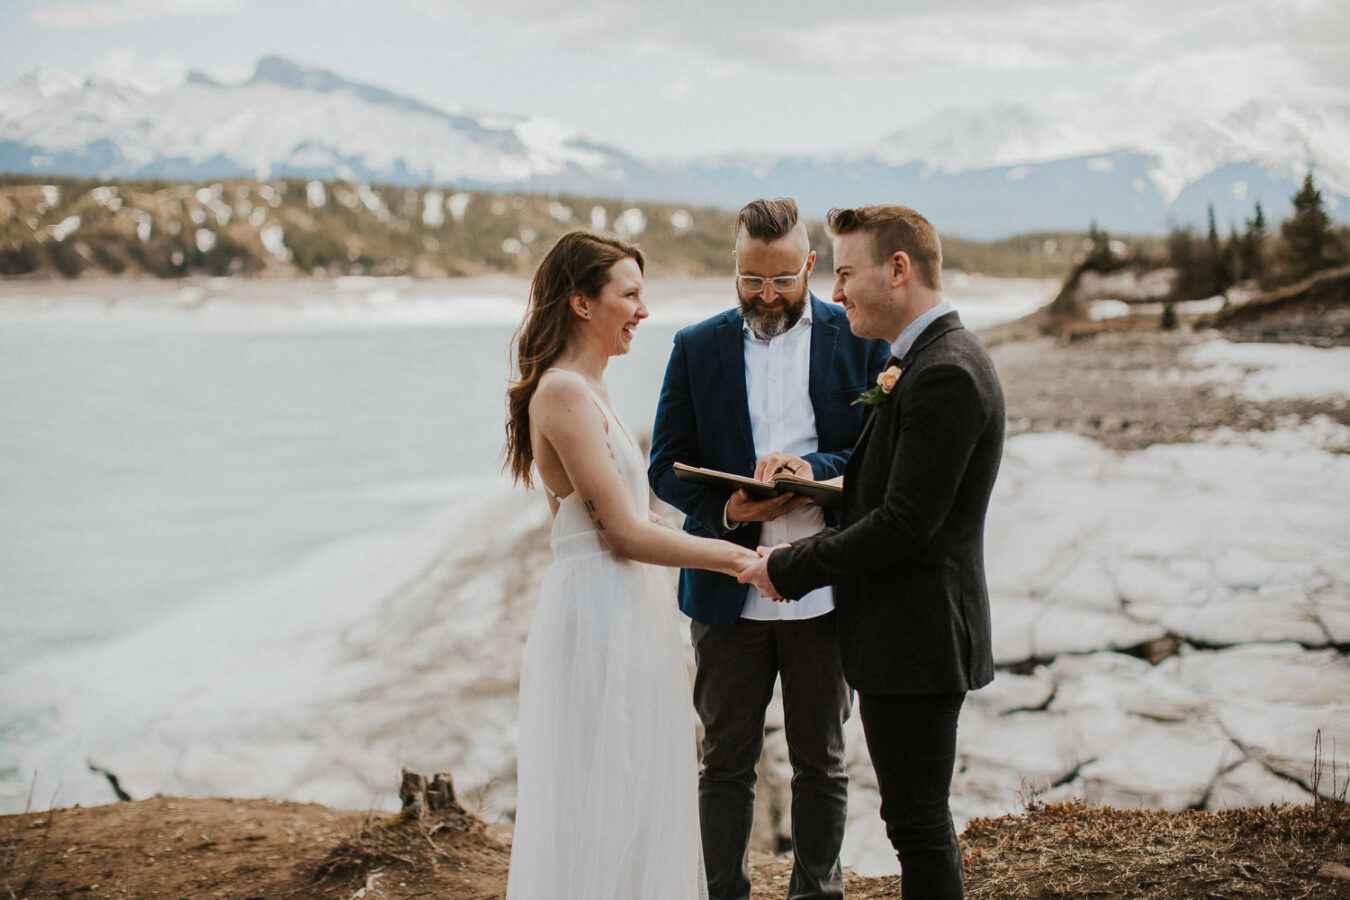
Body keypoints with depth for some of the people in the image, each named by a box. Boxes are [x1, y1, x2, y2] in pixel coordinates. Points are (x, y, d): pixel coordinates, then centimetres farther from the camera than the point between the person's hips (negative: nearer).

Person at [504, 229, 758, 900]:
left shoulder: (585, 389, 14)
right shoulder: (564, 392, -17)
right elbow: (623, 532, -19)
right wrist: (741, 559, -15)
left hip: (625, 612, 10)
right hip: (598, 613, -10)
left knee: (633, 807, 16)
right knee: (605, 808, -1)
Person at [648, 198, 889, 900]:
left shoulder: (859, 339, 0)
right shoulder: (696, 348, 4)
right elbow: (666, 466, 3)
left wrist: (816, 469, -21)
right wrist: (726, 508, -16)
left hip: (824, 595, 0)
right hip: (727, 595, 1)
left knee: (820, 765, 13)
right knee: (726, 764, 9)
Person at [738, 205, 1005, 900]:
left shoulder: (945, 374, -20)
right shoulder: (931, 360, 13)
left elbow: (905, 524, -24)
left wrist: (788, 568, -16)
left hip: (915, 637, -10)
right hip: (911, 633, 10)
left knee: (918, 823, 0)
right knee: (919, 820, 19)